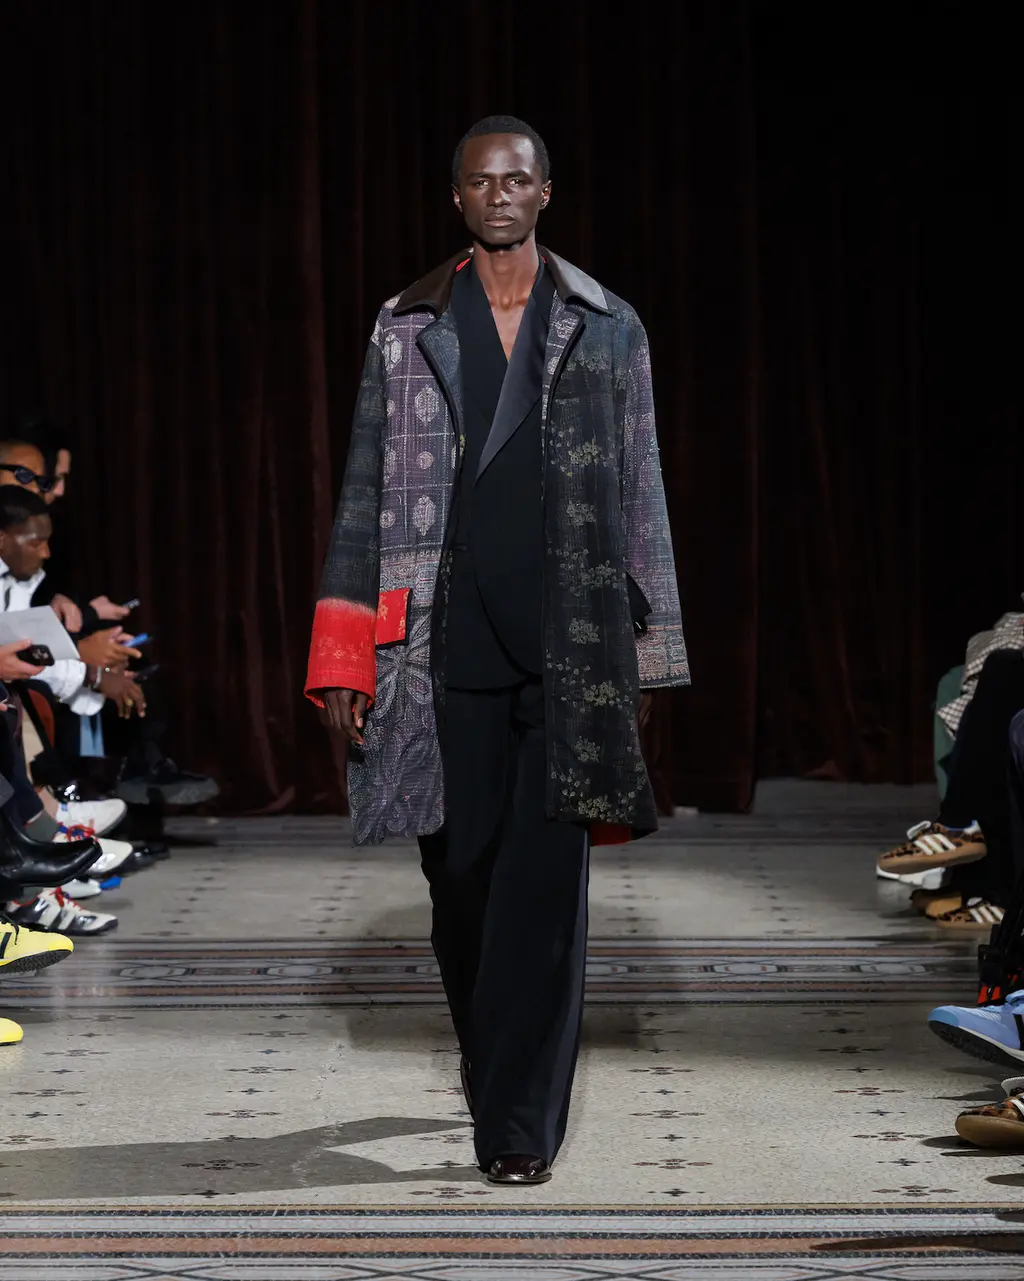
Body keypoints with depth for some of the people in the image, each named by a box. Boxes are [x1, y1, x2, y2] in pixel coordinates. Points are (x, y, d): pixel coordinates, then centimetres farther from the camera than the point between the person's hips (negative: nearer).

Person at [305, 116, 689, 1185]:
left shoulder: (606, 328, 9)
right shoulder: (407, 329, 10)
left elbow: (640, 496, 10)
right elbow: (367, 493, 8)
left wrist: (647, 656, 6)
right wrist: (344, 657, 1)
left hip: (571, 641, -1)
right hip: (449, 641, 1)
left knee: (543, 878, -8)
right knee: (461, 871, 6)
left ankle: (520, 1121, -7)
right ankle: (492, 1069, 28)